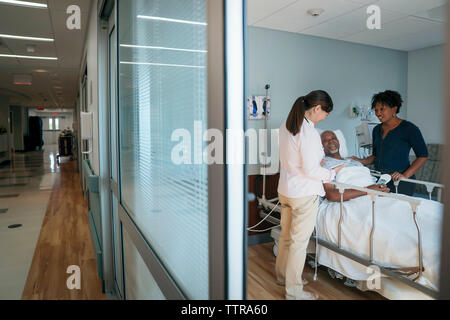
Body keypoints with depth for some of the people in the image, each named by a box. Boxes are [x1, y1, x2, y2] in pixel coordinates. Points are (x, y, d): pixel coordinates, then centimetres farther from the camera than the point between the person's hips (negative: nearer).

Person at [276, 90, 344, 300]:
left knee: (285, 235, 22)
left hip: (285, 190, 8)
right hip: (304, 194, -8)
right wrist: (332, 173, -5)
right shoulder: (309, 132, -21)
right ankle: (294, 291, 20)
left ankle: (282, 275, 41)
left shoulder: (286, 126, 4)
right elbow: (310, 170, -22)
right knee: (299, 242, 5)